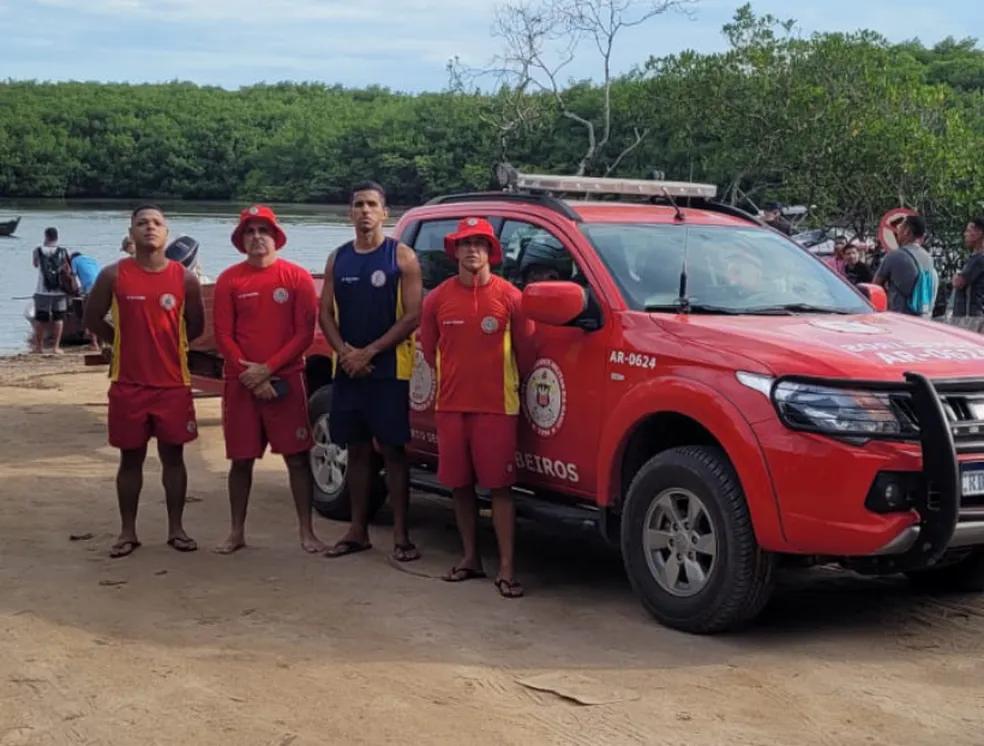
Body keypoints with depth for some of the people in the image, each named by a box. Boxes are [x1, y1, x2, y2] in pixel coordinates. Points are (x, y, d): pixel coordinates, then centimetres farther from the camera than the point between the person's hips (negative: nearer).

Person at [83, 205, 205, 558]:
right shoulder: (114, 275, -4)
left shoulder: (184, 278, -2)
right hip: (128, 384, 0)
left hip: (174, 383, 0)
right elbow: (92, 319, 6)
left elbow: (196, 326, 10)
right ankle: (128, 532, 16)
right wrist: (128, 342, 8)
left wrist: (167, 345, 8)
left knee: (173, 456, 7)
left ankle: (176, 529, 17)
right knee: (131, 457, 7)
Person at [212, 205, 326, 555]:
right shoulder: (229, 280, 4)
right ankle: (237, 532, 18)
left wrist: (268, 368, -11)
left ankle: (306, 532, 7)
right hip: (240, 382, 1)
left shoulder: (297, 277, 1)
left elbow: (305, 333, -4)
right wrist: (249, 375, -9)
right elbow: (223, 335, 1)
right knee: (241, 459, 7)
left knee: (297, 457, -1)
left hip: (285, 380, -1)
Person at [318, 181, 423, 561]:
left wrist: (369, 352, -13)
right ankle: (358, 531, 18)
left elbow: (412, 316, -9)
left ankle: (400, 536, 2)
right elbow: (326, 313, 10)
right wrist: (345, 352, -9)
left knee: (392, 449, -2)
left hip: (389, 369, -4)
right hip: (347, 370, 4)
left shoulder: (401, 256, -3)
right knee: (357, 449, 10)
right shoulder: (337, 259, 11)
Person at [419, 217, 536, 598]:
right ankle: (470, 557, 22)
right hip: (451, 405, 3)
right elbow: (428, 348, 14)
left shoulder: (509, 297, -5)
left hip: (496, 406, -3)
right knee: (460, 484, 10)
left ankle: (506, 568, -2)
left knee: (499, 485, -3)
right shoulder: (438, 298, 3)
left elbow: (525, 350, 3)